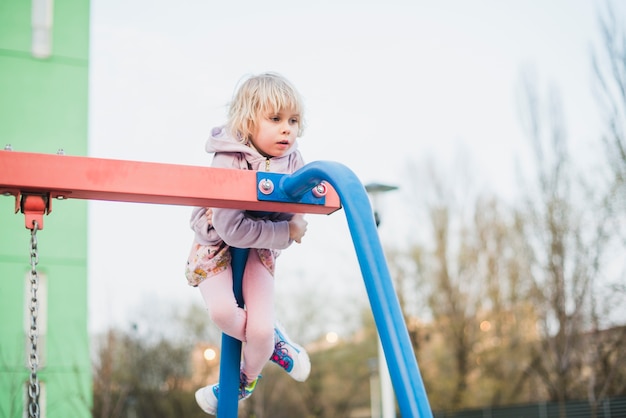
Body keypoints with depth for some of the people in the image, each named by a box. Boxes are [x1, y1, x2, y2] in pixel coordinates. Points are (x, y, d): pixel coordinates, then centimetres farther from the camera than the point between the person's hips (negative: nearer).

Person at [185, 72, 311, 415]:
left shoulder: (291, 160, -11)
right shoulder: (229, 162, -28)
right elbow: (233, 230, -34)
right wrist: (287, 233, -29)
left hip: (260, 247, 3)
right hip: (217, 245, -3)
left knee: (260, 329, -12)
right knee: (221, 310, -29)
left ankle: (246, 380, 22)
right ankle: (276, 343, 2)